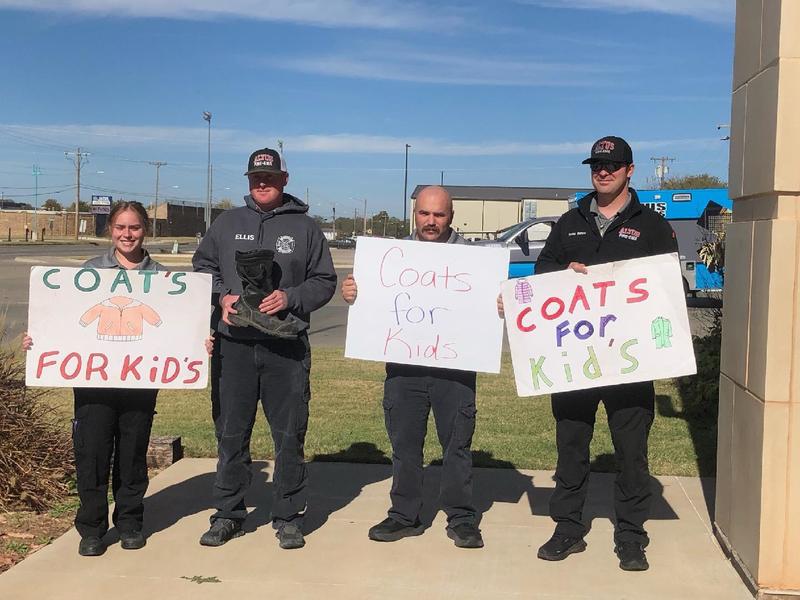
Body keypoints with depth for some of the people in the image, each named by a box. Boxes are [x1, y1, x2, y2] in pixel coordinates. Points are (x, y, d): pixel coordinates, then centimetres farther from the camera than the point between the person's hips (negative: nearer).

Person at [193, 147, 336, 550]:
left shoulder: (304, 227, 7)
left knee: (289, 435, 4)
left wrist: (291, 297, -11)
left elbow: (324, 281, 6)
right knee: (231, 433, 8)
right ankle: (228, 514, 21)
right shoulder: (227, 223, 11)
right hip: (234, 344, 2)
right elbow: (202, 267, 16)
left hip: (286, 348, -1)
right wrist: (220, 295, -2)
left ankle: (288, 517, 16)